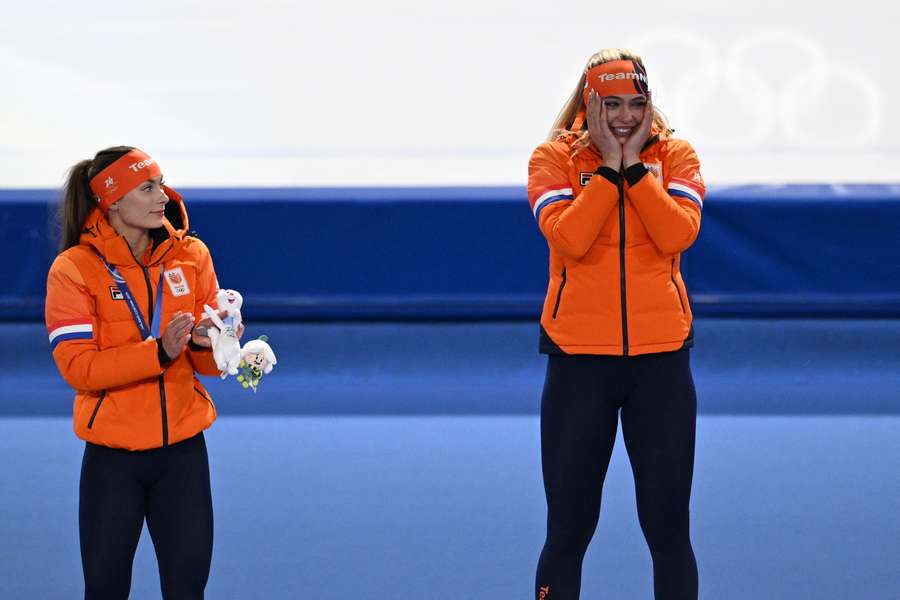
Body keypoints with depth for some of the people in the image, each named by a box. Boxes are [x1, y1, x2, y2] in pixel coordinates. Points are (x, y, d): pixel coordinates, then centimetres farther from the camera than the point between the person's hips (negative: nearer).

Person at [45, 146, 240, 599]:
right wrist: (159, 352, -25)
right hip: (112, 456, -3)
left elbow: (206, 363, 5)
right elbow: (78, 368, -15)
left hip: (183, 448, 3)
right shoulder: (73, 269, -8)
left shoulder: (191, 255, 2)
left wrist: (206, 344, -19)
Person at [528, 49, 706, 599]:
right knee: (568, 531, 5)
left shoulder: (675, 156, 4)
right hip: (578, 355, -1)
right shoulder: (554, 157, 1)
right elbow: (568, 237, -16)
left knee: (669, 531, 5)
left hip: (661, 357, 1)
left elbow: (678, 234, -13)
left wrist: (636, 165, -13)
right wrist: (610, 165, -14)